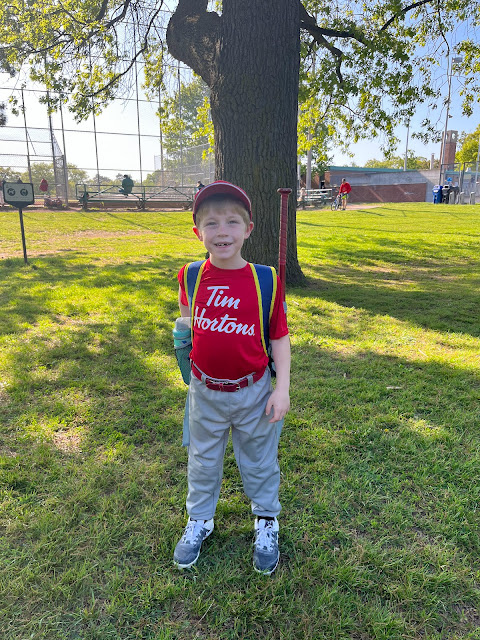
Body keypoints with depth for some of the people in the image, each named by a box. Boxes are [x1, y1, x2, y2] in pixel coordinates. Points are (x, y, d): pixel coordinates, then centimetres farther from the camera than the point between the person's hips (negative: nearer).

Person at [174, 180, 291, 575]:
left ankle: (266, 522, 42)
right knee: (203, 460, 21)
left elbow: (280, 337, -7)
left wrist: (282, 389, -12)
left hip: (252, 391, -1)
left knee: (259, 460, 18)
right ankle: (200, 520, 45)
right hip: (205, 391, 2)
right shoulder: (191, 277, -8)